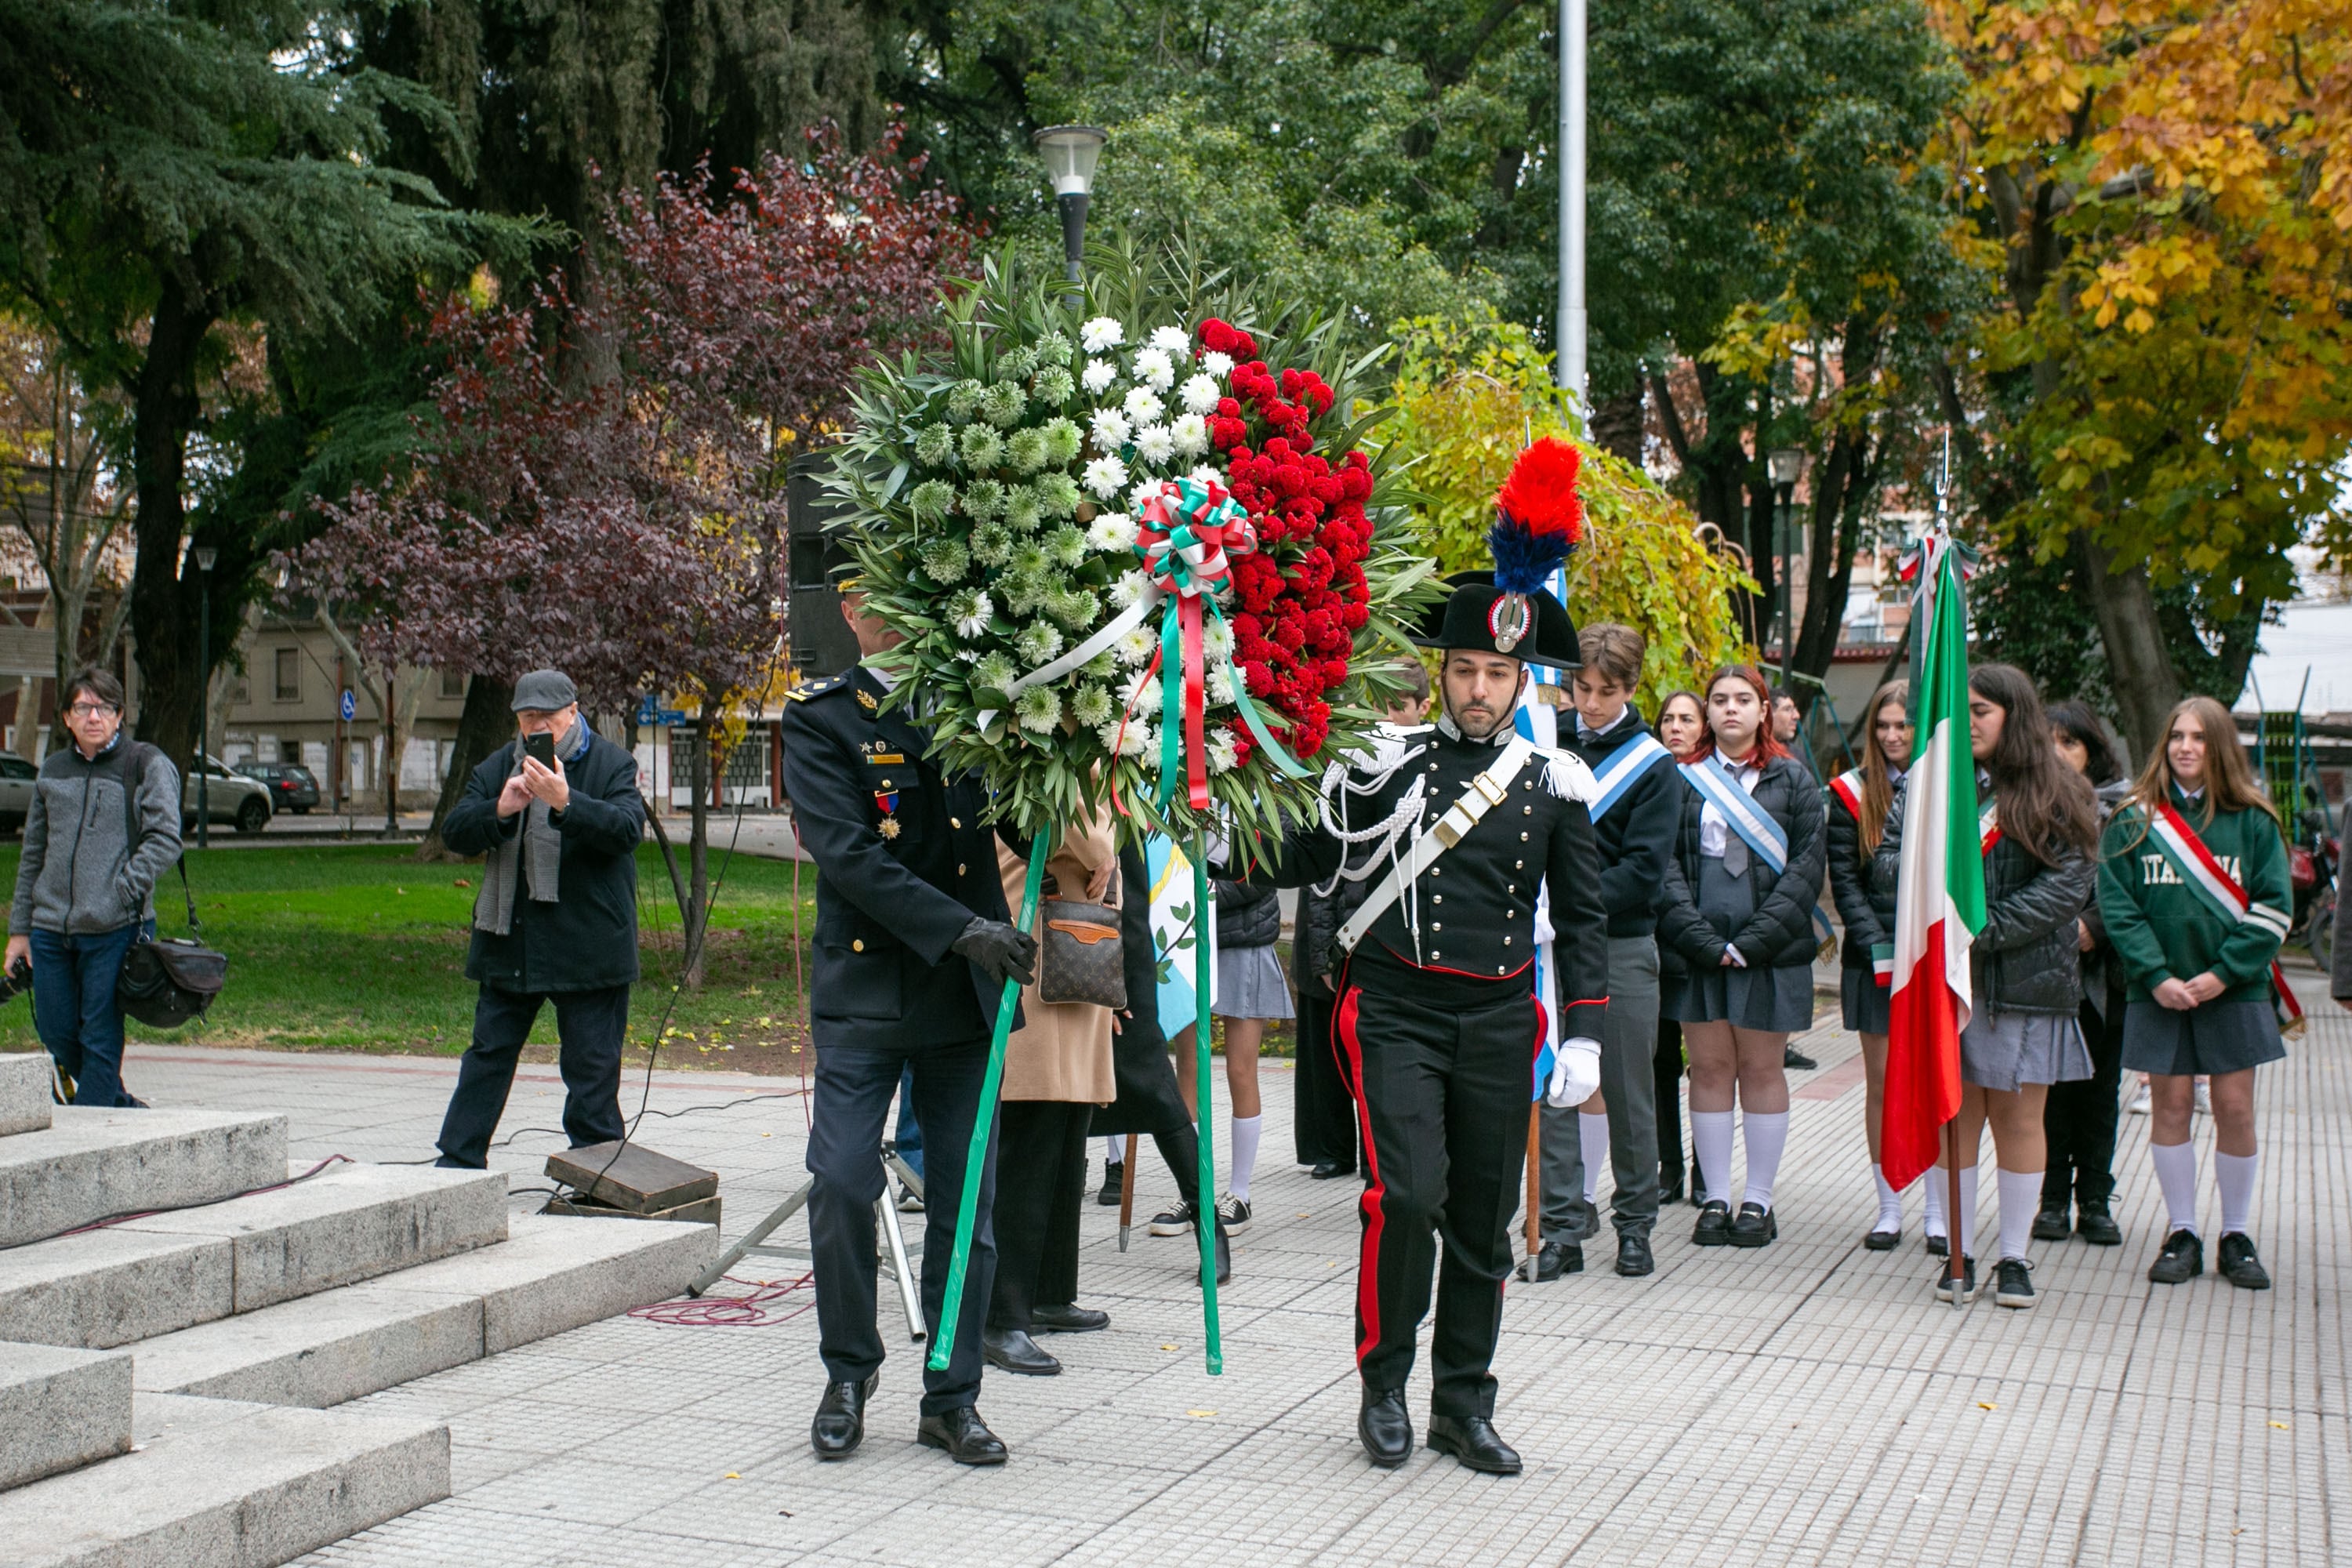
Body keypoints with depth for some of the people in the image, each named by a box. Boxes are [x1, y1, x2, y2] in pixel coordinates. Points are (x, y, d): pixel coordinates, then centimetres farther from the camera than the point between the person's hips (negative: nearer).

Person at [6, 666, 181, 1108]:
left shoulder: (147, 765, -1)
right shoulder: (53, 769, 15)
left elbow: (164, 840, -9)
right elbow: (33, 854, 19)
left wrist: (120, 893, -19)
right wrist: (20, 929, 17)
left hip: (115, 930, -6)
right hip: (50, 930, 6)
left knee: (101, 1038, -2)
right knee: (56, 1033, 10)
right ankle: (120, 1105, 30)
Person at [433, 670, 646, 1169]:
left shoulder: (612, 764, -1)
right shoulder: (497, 768, 10)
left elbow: (628, 829, -17)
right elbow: (454, 832, 2)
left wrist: (565, 803, -30)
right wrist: (500, 810, -18)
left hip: (588, 946, -4)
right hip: (509, 941, 4)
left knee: (592, 1063, 1)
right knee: (489, 1054, 9)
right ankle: (458, 1161, 16)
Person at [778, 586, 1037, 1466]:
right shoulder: (820, 717, -2)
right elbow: (847, 854, -13)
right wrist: (962, 928, -20)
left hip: (966, 997, 3)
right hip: (863, 991, -3)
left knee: (966, 1202, 4)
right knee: (842, 1186, -6)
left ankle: (952, 1398, 16)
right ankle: (849, 1373, 18)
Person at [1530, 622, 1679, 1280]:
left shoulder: (1652, 765, -2)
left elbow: (1643, 872, -9)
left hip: (1621, 945, -2)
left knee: (1628, 1093, 5)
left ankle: (1634, 1224, 17)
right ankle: (1563, 1227, 9)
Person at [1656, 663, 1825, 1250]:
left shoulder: (1793, 779, 5)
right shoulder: (1684, 779, 8)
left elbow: (1806, 867, -1)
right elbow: (1667, 866, 2)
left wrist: (1755, 940, -11)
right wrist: (1702, 940, -11)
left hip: (1770, 950, -1)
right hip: (1699, 952, 1)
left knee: (1762, 1070, 4)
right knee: (1709, 1069, 4)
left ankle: (1759, 1200, 11)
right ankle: (1716, 1198, 11)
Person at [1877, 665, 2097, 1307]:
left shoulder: (2059, 795, 2)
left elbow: (2070, 880, -7)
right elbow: (1892, 856, 4)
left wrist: (1989, 928, -15)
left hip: (2026, 979, -1)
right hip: (1947, 976, 1)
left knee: (2018, 1115, 3)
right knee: (1955, 1113, 3)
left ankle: (2015, 1257, 13)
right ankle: (1958, 1252, 12)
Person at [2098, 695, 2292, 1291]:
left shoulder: (2253, 820, 1)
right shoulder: (2134, 820, 2)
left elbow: (2272, 907, -2)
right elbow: (2117, 907, -2)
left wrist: (2223, 974, -11)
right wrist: (2157, 976, -12)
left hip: (2232, 990, 0)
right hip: (2160, 990, 0)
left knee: (2235, 1108, 2)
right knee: (2171, 1104, 4)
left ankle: (2237, 1236, 15)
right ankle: (2181, 1235, 14)